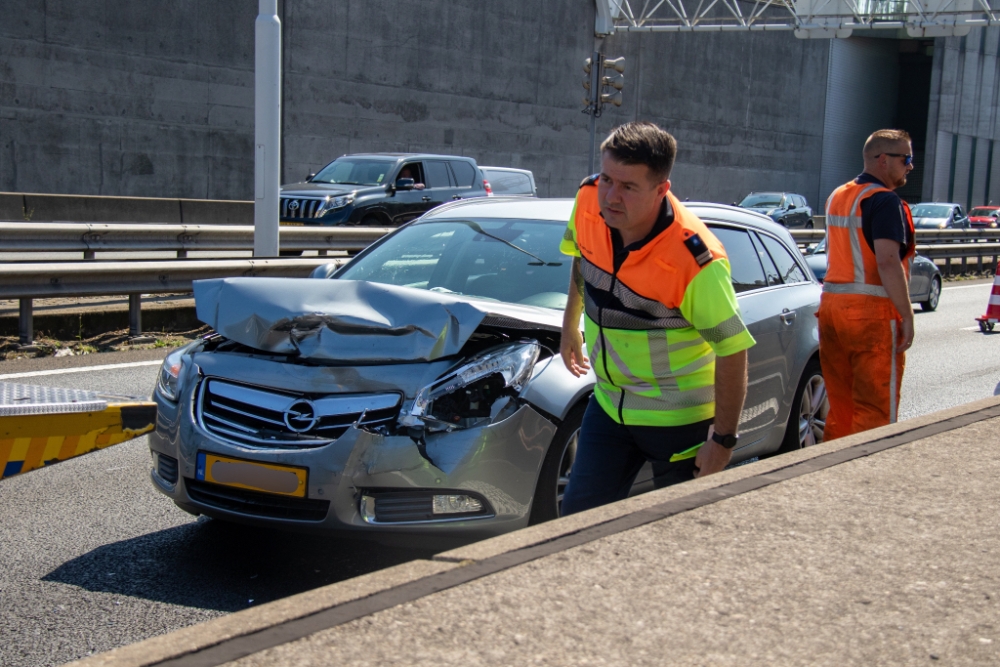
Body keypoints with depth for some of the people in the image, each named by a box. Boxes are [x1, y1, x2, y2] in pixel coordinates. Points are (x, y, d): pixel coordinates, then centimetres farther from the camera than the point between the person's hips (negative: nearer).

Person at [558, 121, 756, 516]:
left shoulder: (695, 260, -30)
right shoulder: (588, 203, -12)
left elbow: (732, 351, -22)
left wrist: (723, 440, -17)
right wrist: (570, 326, 21)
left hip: (679, 420, -5)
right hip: (609, 403, 6)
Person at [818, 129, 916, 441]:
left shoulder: (837, 196, 16)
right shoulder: (885, 201, -11)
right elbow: (887, 261, -21)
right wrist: (907, 314, -18)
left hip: (831, 305, 8)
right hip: (873, 311, -8)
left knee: (840, 404, 13)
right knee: (876, 410, -2)